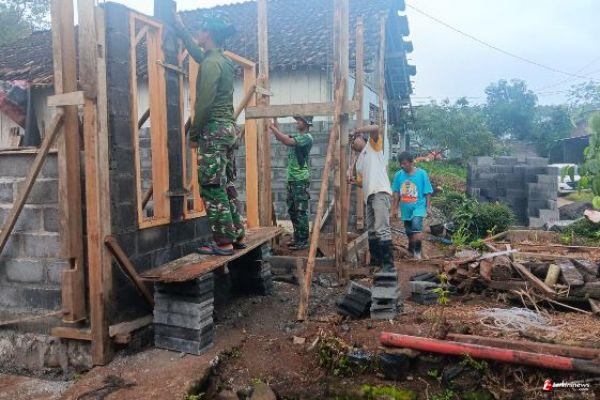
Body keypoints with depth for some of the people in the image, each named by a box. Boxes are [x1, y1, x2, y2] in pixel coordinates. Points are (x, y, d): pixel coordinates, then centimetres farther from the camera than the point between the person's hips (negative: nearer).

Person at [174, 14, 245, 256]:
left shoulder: (211, 63, -12)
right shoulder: (222, 60, 18)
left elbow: (204, 102, -18)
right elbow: (197, 53, 38)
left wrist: (194, 133, -9)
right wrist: (181, 29, 46)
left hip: (214, 130, -10)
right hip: (229, 128, 10)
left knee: (212, 188, -6)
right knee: (227, 187, 12)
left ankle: (223, 242, -3)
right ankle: (237, 236, 16)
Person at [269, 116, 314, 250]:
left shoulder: (307, 137, -10)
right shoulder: (297, 136, 18)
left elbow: (288, 141, -23)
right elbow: (280, 137, 14)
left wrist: (273, 128, -18)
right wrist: (275, 121, 6)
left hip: (301, 180, -9)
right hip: (291, 179, 9)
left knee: (301, 211, -6)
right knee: (292, 210, 12)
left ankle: (303, 241, 0)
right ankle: (297, 238, 21)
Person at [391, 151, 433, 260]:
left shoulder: (422, 174, -7)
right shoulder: (398, 175, 0)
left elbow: (427, 192, -2)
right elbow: (396, 193, 7)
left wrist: (428, 207, -3)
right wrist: (395, 208, 8)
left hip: (418, 206, -4)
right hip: (406, 209, 4)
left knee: (417, 228, -24)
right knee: (409, 233, 14)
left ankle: (418, 251, -11)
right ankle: (411, 251, 33)